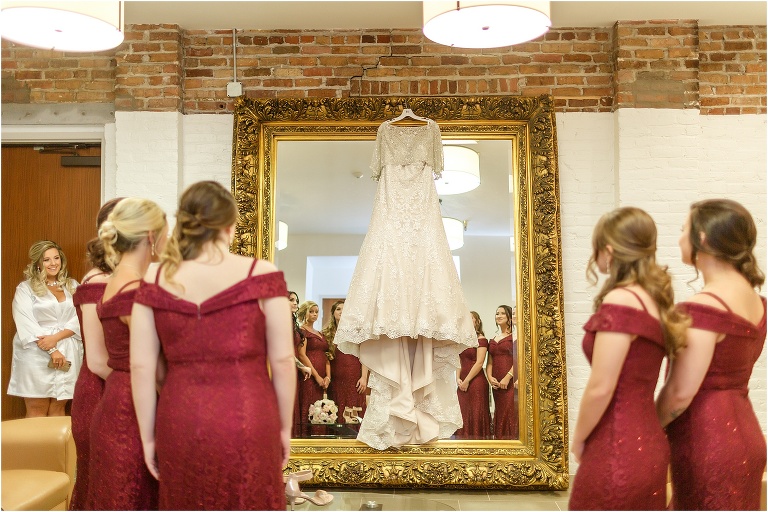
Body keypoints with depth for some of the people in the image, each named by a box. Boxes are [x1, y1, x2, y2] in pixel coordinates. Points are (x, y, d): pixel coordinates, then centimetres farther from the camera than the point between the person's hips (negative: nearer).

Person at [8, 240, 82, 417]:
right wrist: (52, 351, -16)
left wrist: (56, 338, -15)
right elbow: (26, 324, -8)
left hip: (68, 353, 3)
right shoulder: (25, 288, 2)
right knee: (37, 410, 0)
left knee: (58, 408, 6)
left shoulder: (72, 286, 11)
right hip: (36, 355, -2)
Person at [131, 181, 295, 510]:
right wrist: (285, 427, 7)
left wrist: (148, 437, 11)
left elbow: (141, 367, 2)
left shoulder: (156, 281, 1)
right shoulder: (260, 274, -6)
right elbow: (282, 360, -4)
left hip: (180, 424, 3)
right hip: (247, 423, -2)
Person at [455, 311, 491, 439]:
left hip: (476, 382, -7)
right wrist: (458, 378, 0)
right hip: (463, 384, 7)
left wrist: (467, 380, -13)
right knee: (464, 416, 9)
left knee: (476, 415, -4)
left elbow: (479, 363, -13)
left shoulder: (481, 339, -6)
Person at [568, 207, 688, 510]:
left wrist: (578, 440, -5)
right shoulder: (654, 300, 7)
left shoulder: (620, 302, -18)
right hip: (648, 448, 8)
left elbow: (600, 388, -19)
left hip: (617, 454, -8)